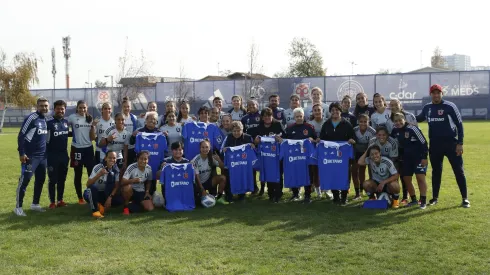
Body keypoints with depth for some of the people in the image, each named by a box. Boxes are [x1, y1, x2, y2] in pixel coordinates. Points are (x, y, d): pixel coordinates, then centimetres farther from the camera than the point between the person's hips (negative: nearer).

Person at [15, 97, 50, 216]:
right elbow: (21, 136, -12)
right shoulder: (31, 118, -11)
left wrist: (47, 152, 18)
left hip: (42, 156, 8)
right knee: (25, 180, -6)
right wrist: (21, 153, -17)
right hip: (30, 156, -8)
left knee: (40, 180, 12)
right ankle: (18, 207, 1)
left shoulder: (46, 119, 11)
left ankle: (35, 204, 24)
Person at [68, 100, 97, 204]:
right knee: (78, 174, 6)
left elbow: (93, 138, 5)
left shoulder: (90, 118, 7)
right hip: (77, 149, -3)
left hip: (88, 148, 3)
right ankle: (80, 198, 15)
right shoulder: (72, 117, -4)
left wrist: (93, 126, -6)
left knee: (92, 173, -1)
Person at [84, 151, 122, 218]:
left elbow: (117, 186, -10)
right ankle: (95, 210, -22)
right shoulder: (98, 168, -21)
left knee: (119, 200, -23)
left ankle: (101, 205, 0)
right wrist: (99, 174, -42)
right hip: (92, 194, -3)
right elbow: (88, 184, -29)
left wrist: (110, 197, -25)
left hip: (105, 194, 3)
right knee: (92, 187, -38)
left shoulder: (116, 170, -8)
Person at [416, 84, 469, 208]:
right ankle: (435, 197, 23)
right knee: (436, 171, 12)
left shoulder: (450, 106, -6)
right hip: (434, 144, 4)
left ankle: (465, 199, 6)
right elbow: (418, 119, 26)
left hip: (451, 143, -4)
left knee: (459, 171, -1)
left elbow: (459, 124, -5)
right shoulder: (427, 108, 7)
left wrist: (460, 143, -11)